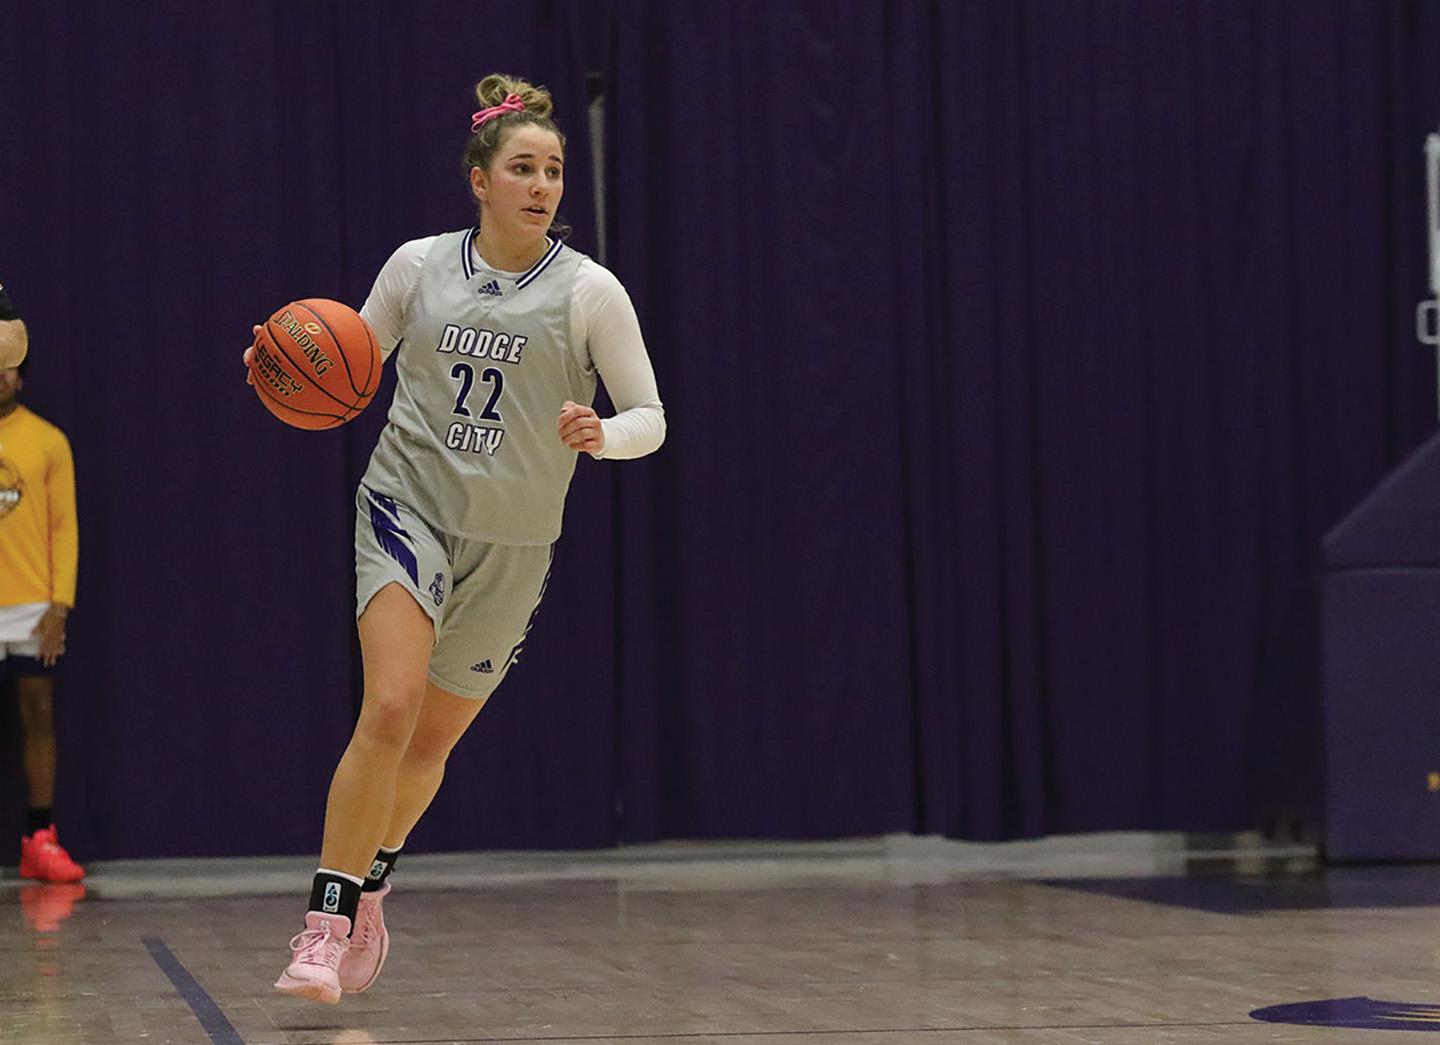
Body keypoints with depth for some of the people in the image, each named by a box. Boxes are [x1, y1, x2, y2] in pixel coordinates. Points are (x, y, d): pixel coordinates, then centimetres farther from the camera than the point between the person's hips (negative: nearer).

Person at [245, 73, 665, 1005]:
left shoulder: (589, 290, -5)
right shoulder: (417, 266, 0)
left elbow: (650, 418, -2)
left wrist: (601, 434, -24)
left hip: (512, 544, 1)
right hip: (408, 507, -1)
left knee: (432, 741, 10)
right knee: (390, 705, -22)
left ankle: (372, 884, 38)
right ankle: (326, 922, -18)